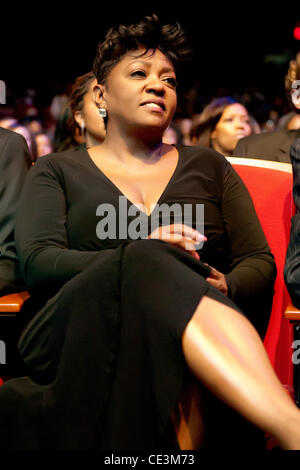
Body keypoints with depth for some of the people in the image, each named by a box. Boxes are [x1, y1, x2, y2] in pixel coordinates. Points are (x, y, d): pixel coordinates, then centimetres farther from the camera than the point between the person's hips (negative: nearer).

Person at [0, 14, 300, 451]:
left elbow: (260, 263, 18)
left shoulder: (208, 166, 25)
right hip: (78, 329, -1)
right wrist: (136, 259, -17)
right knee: (149, 263, -36)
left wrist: (224, 286, -8)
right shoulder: (57, 170, 19)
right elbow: (37, 263, 1)